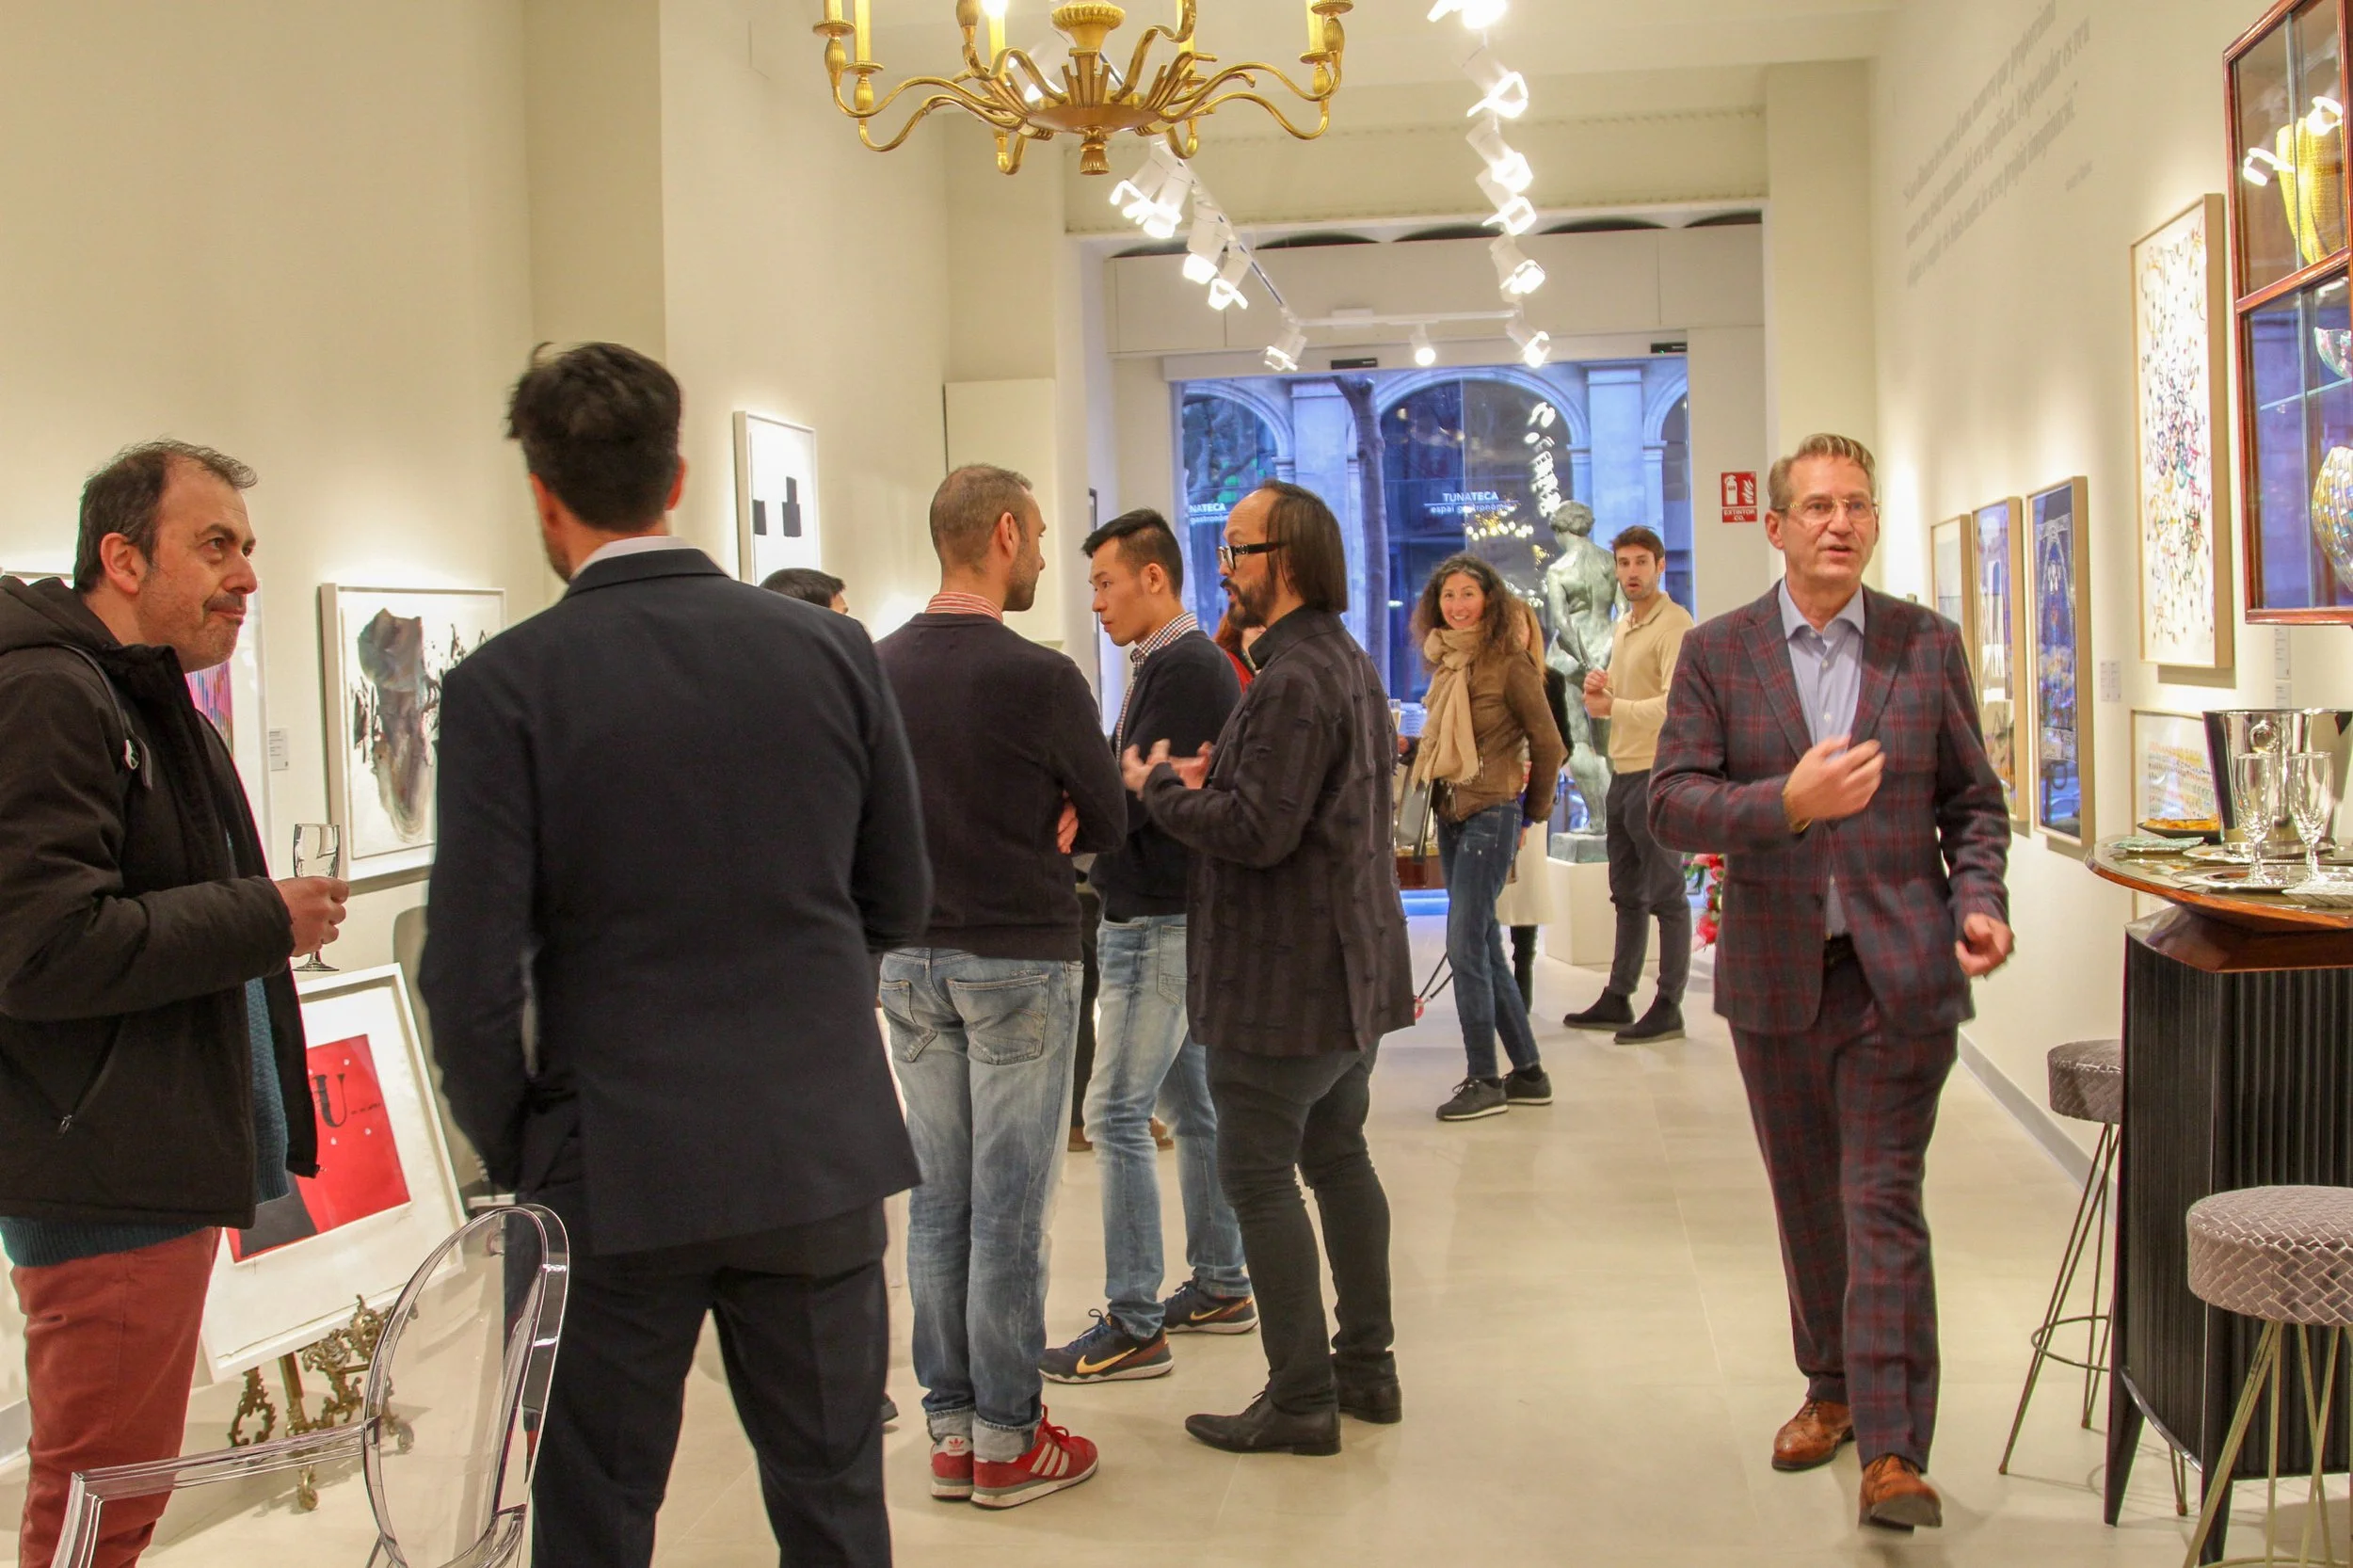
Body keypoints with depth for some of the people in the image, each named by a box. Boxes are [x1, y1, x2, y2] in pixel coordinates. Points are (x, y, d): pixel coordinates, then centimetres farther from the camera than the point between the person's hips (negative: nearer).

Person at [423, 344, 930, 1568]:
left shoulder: (504, 687, -11)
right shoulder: (832, 650, -1)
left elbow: (474, 975, -11)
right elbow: (898, 902, 6)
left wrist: (512, 1154, 3)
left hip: (614, 1170, -2)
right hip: (823, 1147, 3)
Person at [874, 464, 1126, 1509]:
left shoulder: (880, 669, 3)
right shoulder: (1037, 678, -15)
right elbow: (1107, 825, -5)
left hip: (911, 961, 6)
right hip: (1019, 961, -6)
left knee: (937, 1200, 11)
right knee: (1009, 1208, 2)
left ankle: (951, 1429, 20)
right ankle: (1008, 1441, 11)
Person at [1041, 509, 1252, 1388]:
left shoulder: (1185, 669, -16)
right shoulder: (1173, 664, 16)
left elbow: (1129, 801, -22)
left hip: (1162, 925, -10)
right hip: (1166, 918, 10)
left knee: (1116, 1116, -8)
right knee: (1192, 1108, 15)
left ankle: (1134, 1327, -3)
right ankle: (1219, 1289, 25)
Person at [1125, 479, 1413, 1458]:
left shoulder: (1291, 682, -20)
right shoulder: (1349, 664, 13)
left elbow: (1257, 831, -25)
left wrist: (1161, 787, -10)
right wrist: (1212, 783, 7)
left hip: (1283, 981, -10)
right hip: (1351, 969, 10)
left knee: (1259, 1178, -2)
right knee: (1338, 1160, 17)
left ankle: (1300, 1400, 4)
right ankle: (1366, 1366, 26)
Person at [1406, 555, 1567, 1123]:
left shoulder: (1508, 663, -10)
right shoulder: (1444, 662, 10)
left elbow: (1548, 746, -5)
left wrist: (1533, 813, 4)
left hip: (1490, 814, -8)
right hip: (1450, 814, 8)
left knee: (1466, 945, -8)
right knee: (1484, 948, 11)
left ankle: (1484, 1080, 2)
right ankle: (1528, 1072, 20)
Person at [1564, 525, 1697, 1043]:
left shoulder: (1675, 625, -11)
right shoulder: (1620, 627, 17)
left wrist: (1612, 705, -29)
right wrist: (1599, 692, 3)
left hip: (1657, 772, -9)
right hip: (1623, 770, 9)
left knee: (1666, 895, -2)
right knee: (1626, 894, 14)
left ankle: (1669, 1007, 3)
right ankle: (1617, 999, 22)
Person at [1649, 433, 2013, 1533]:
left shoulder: (1927, 645, 3)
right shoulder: (1717, 652, 1)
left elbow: (1972, 798, 9)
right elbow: (1671, 803, -7)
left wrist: (1977, 897, -8)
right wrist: (1786, 802, -24)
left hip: (1899, 973, -2)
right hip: (1776, 975, 2)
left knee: (1882, 1205, -6)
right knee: (1807, 1204, 15)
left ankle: (1893, 1452, -1)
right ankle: (1832, 1390, 33)